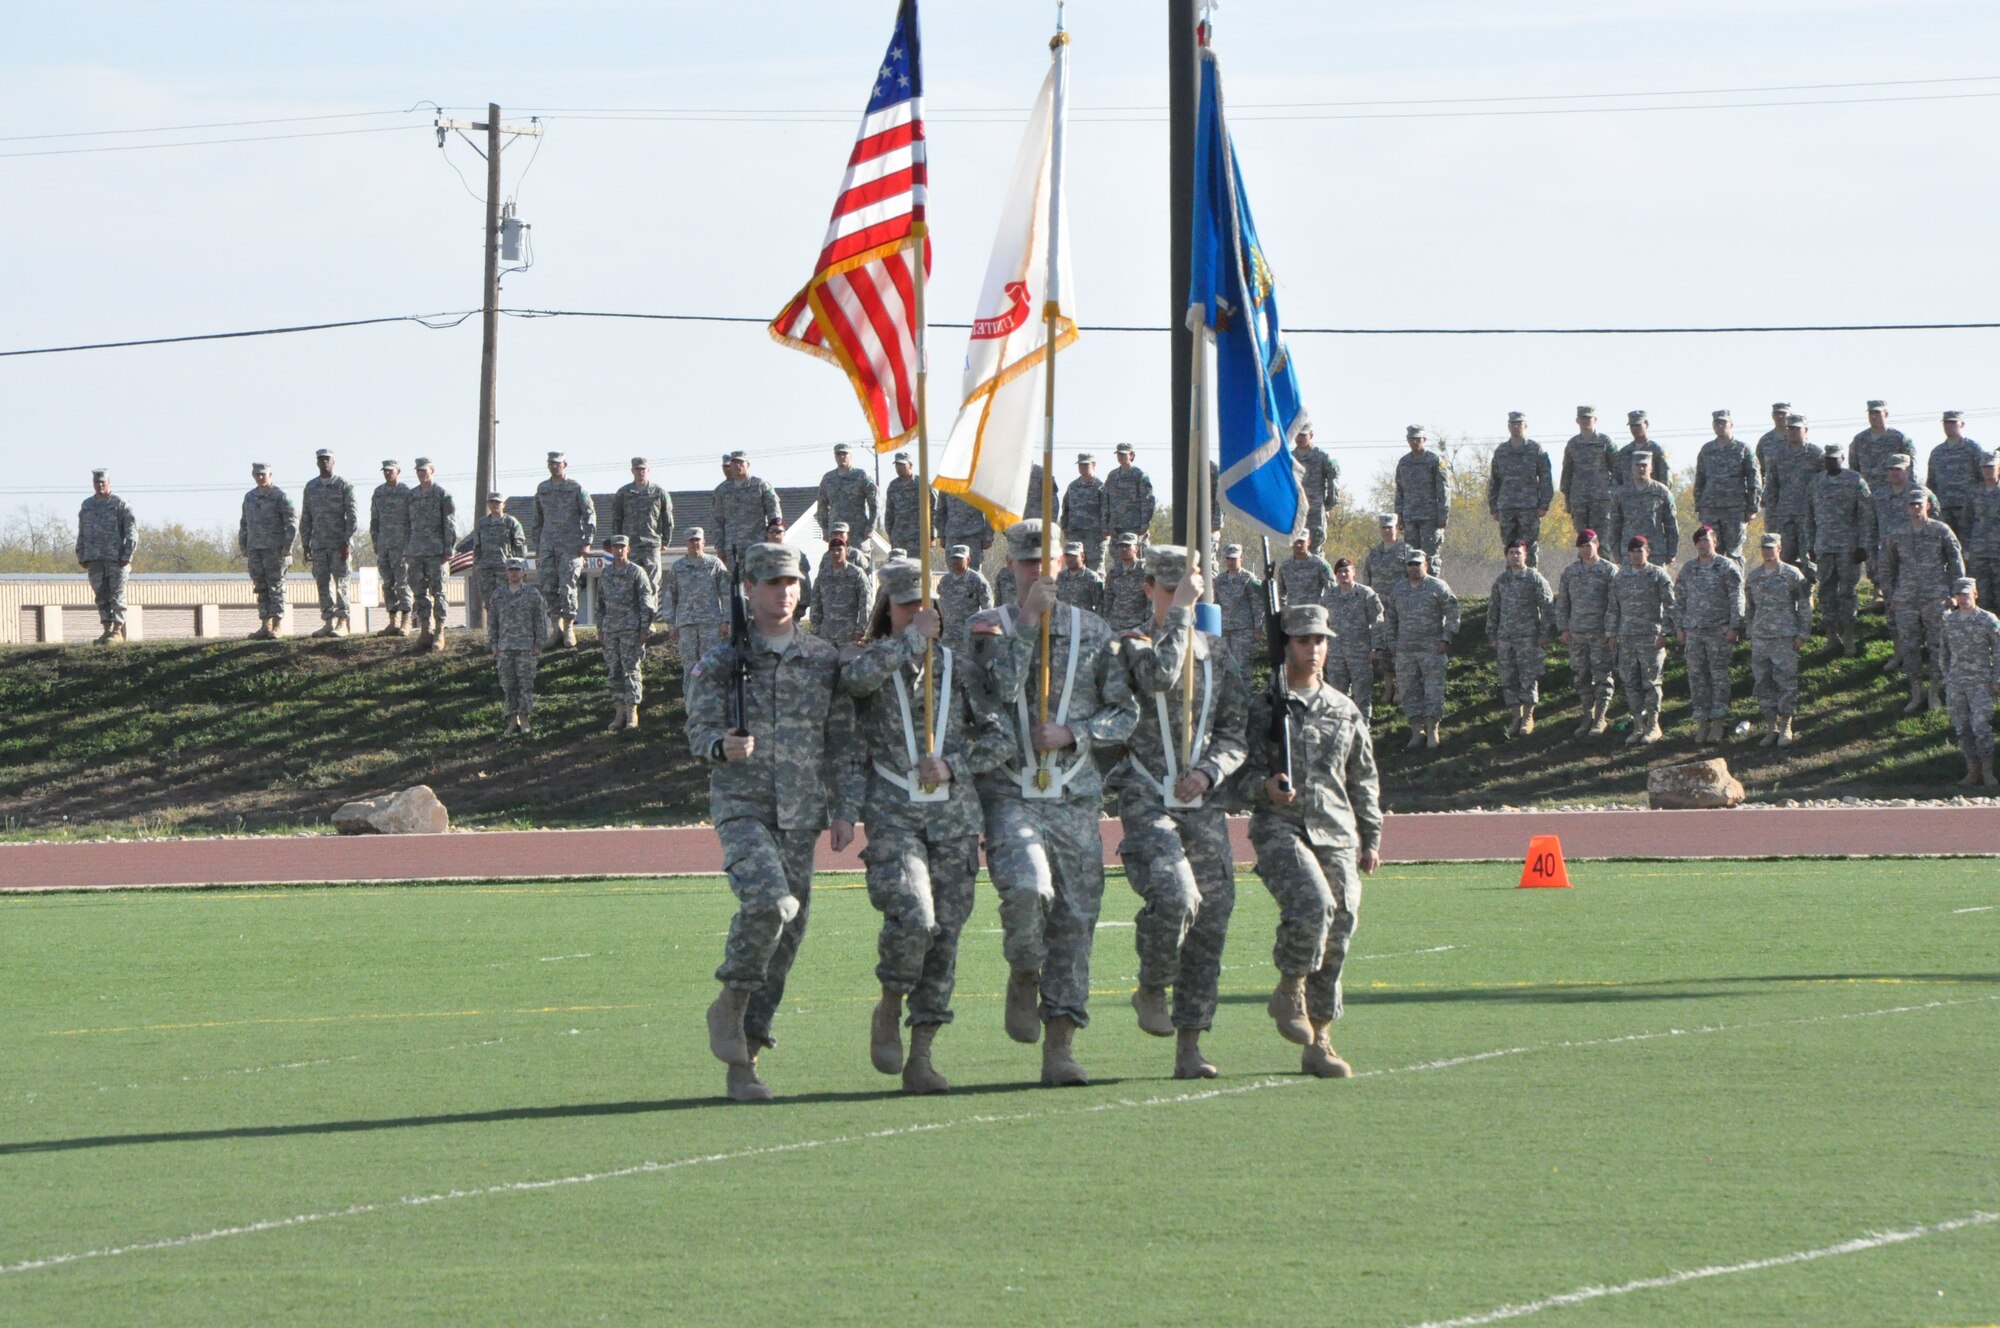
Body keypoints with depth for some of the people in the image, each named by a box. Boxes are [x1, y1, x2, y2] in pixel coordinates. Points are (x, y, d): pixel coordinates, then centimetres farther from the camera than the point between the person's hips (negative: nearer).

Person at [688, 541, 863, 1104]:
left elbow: (843, 742, 12)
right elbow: (700, 727, 0)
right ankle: (731, 1002, -5)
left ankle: (744, 1061, 12)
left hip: (801, 814, 4)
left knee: (788, 932, 3)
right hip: (741, 804, -4)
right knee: (769, 902, -28)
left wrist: (845, 810, 4)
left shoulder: (824, 660, 9)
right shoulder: (721, 662, 2)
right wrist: (722, 745, -24)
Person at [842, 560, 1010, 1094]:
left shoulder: (957, 665, 11)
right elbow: (854, 677, -22)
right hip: (893, 814, -3)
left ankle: (920, 1057, 8)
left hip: (955, 814, 3)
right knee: (912, 917, -23)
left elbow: (999, 737, 9)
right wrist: (913, 639, -14)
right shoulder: (876, 660, 5)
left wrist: (953, 765, -7)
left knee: (945, 933, 1)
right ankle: (889, 1009, 4)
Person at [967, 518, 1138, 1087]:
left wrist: (1072, 734, -7)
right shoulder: (989, 627, 5)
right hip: (1011, 790, -2)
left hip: (1076, 795, 2)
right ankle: (1023, 977, 3)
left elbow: (1125, 713, 9)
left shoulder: (1093, 631, 10)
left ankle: (1060, 1046, 6)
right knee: (1025, 887, -27)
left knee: (1075, 916, 0)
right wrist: (1027, 622, -13)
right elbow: (1001, 688, -12)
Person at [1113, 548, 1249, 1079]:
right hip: (1147, 801, -4)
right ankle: (1151, 989, 0)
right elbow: (1160, 676, -22)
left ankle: (1189, 1047, 8)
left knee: (1209, 920, 1)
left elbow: (1237, 733, 11)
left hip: (1204, 805, 4)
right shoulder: (1132, 646, 1)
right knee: (1173, 896, -27)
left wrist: (1208, 772, -8)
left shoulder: (1215, 655, 13)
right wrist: (1180, 612, -15)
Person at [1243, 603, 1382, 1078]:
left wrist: (1370, 839, 18)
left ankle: (1317, 1042, 12)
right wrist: (1266, 786, -20)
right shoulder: (1263, 708, 5)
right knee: (1312, 902, -29)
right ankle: (1289, 991, -6)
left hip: (1336, 835, 4)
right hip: (1279, 828, -4)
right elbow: (1244, 770, 2)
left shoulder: (1345, 711, 16)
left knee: (1337, 933, 1)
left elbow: (1364, 780, 21)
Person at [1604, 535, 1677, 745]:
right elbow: (1613, 607, 17)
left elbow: (1669, 605, -4)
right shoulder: (1622, 576, 12)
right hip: (1626, 638, 5)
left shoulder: (1658, 575, -1)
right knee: (1631, 684, 4)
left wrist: (1664, 633, -11)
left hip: (1651, 638, -5)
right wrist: (1611, 633, 12)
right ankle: (1638, 726, 11)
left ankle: (1653, 726, 5)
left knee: (1650, 683, -2)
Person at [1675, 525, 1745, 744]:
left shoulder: (1727, 567, -1)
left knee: (1719, 675, -3)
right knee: (1697, 676, 4)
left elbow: (1736, 599, -3)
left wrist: (1734, 627, -10)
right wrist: (1679, 627, 10)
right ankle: (1702, 720, 9)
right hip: (1693, 631, 4)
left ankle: (1719, 720, 1)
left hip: (1719, 630, -4)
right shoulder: (1688, 569, 13)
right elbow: (1679, 599, 17)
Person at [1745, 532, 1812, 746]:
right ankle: (1770, 728, 12)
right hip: (1760, 638, 4)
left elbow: (1805, 606, 0)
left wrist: (1802, 634, -5)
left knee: (1785, 683, -4)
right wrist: (1750, 635, 15)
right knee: (1763, 685, 4)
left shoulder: (1792, 575, -2)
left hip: (1785, 638, -4)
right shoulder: (1753, 576, 11)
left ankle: (1786, 728, 3)